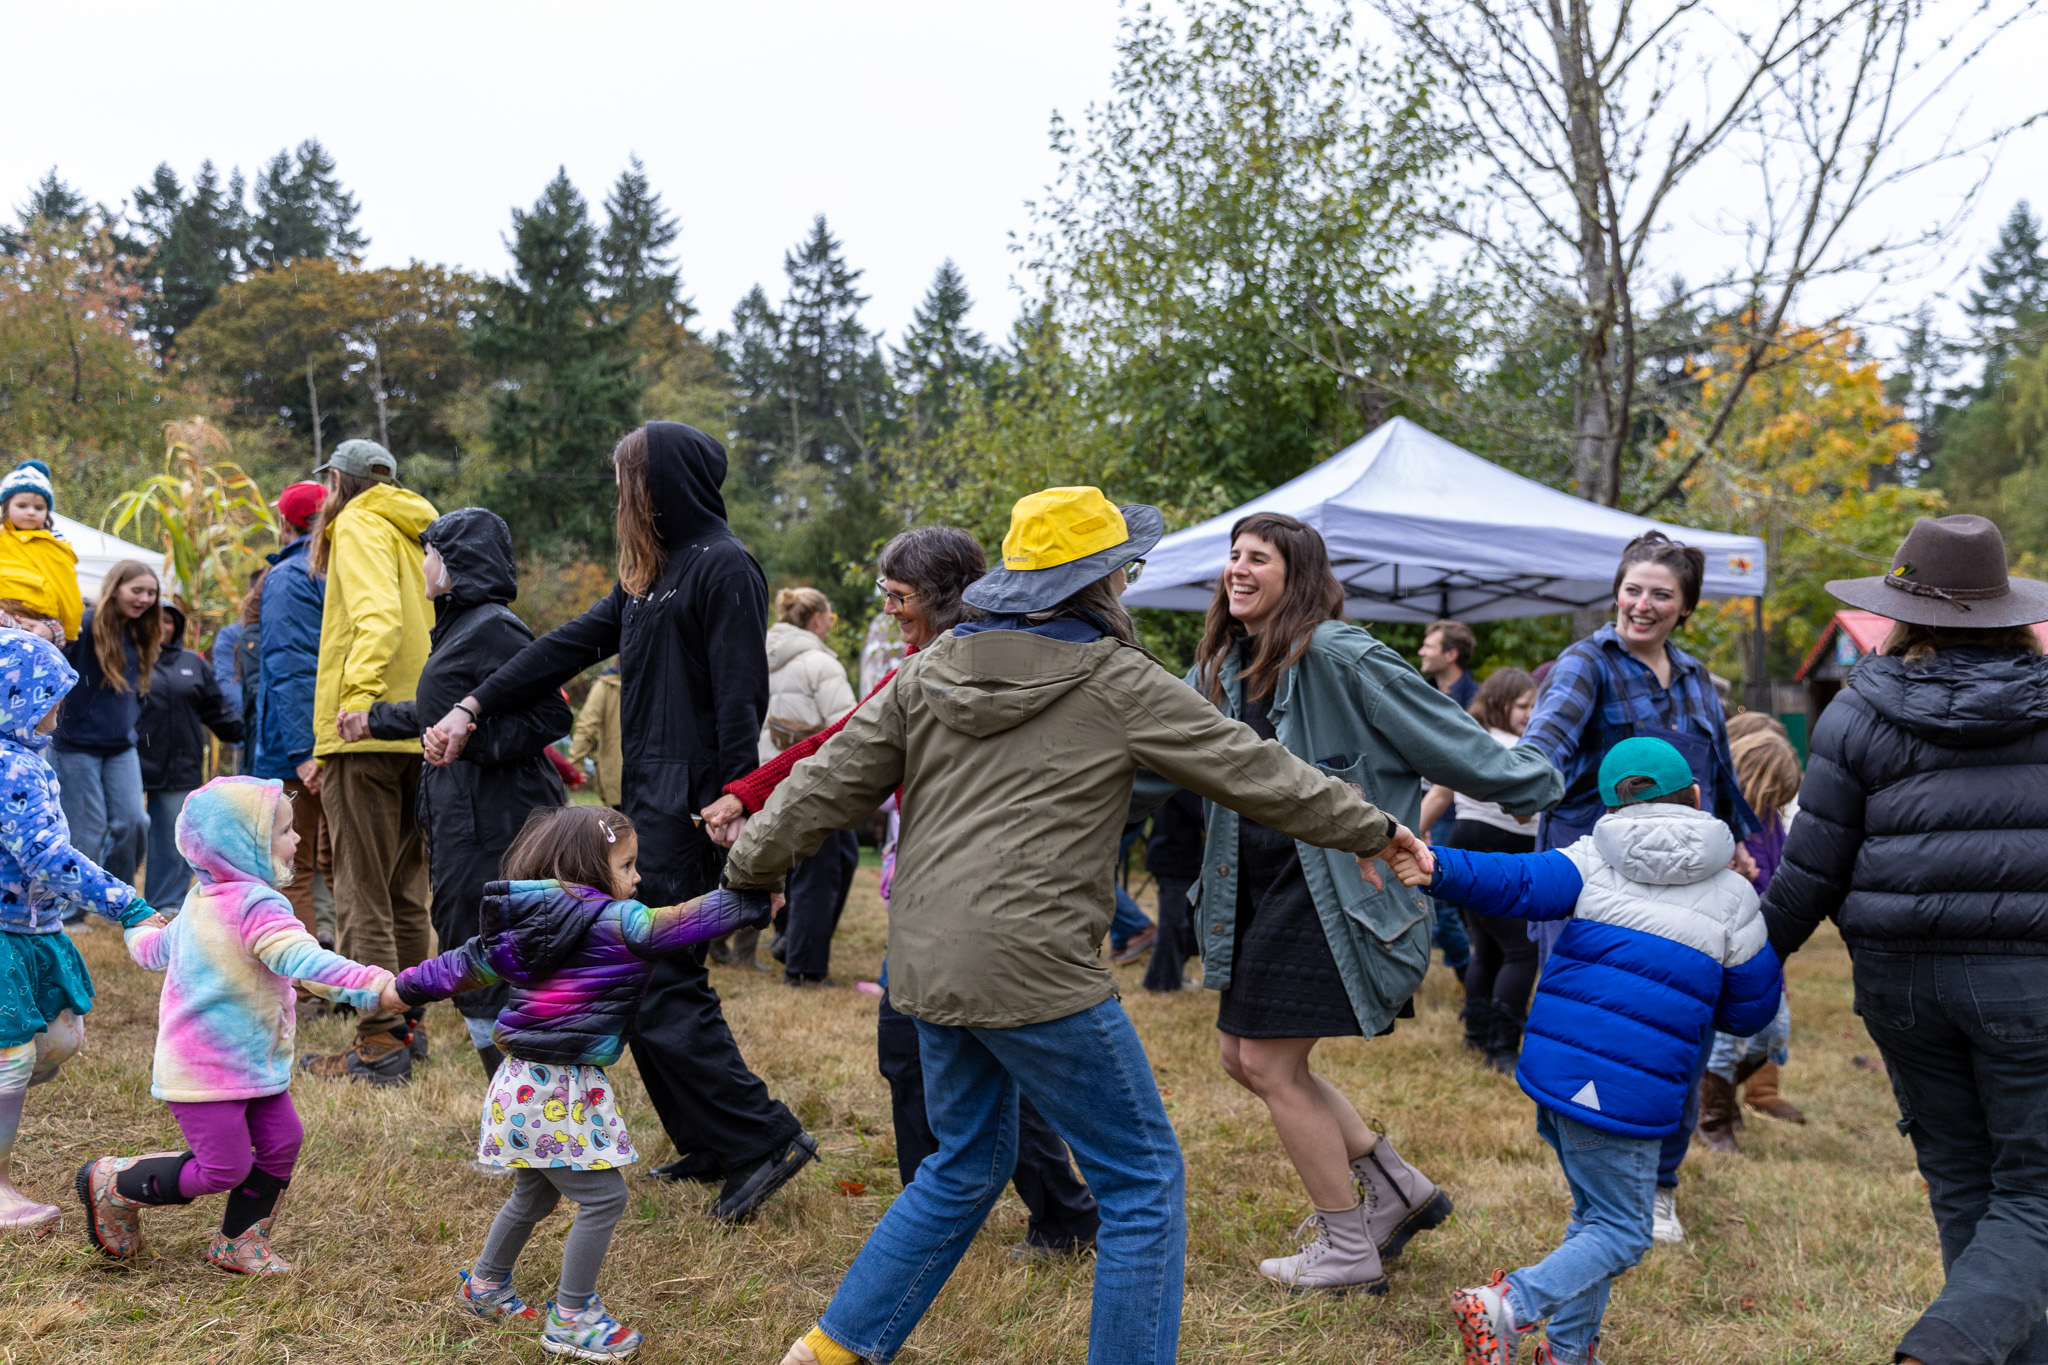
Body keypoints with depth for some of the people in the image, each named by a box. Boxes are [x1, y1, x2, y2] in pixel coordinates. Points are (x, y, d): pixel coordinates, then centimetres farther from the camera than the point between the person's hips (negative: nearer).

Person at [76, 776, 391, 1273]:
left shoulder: (201, 900, 11)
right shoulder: (256, 905, -22)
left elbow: (156, 949, 26)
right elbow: (303, 961, -36)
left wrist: (142, 934, 50)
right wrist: (373, 985, -43)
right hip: (206, 1072, -10)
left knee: (281, 1140, 7)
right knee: (224, 1168, -3)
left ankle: (239, 1243, 19)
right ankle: (112, 1183, 17)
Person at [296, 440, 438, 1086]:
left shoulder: (359, 525, -2)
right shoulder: (418, 533, 21)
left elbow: (378, 615, -20)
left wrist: (360, 694, -31)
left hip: (368, 736, -8)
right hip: (419, 736, 8)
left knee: (363, 898, -5)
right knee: (406, 894, 15)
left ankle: (378, 1044, -5)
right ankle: (405, 1026, 22)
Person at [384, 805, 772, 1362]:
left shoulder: (524, 924, 6)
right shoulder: (616, 924, -16)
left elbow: (467, 963, 13)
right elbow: (694, 918, -14)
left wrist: (403, 989, 25)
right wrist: (761, 899, -3)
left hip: (527, 1083, 9)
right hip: (557, 1094, -9)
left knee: (535, 1193, 26)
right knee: (602, 1196, 2)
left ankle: (485, 1285, 42)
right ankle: (570, 1320, 11)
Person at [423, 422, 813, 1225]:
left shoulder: (724, 567, -10)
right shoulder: (652, 571, 18)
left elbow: (742, 694, -17)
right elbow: (571, 646, 20)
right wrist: (472, 708, 19)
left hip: (689, 802, -9)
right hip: (649, 791, 9)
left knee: (660, 983, -10)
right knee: (647, 971, 10)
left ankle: (764, 1138, -3)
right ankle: (711, 1143, 18)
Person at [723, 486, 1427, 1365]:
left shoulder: (931, 671, 10)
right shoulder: (1120, 684, -5)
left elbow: (833, 782, 12)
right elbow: (1251, 771, 0)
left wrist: (752, 866, 25)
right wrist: (1373, 830, 12)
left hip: (928, 963, 8)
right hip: (1033, 968, -7)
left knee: (966, 1166, 25)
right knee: (1143, 1179, 7)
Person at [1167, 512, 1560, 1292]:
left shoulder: (1337, 656, -15)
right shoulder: (1222, 669, 9)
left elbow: (1444, 737, -11)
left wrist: (1540, 789, -5)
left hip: (1331, 887, -9)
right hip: (1260, 886, 9)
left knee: (1271, 1064, -5)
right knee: (1243, 1056, 12)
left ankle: (1348, 1251, 14)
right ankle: (1398, 1187, 27)